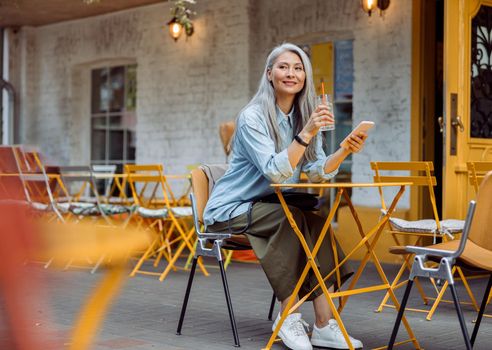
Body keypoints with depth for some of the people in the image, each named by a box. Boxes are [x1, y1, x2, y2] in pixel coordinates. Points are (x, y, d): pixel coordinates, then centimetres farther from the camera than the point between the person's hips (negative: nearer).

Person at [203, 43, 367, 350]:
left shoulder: (306, 116, 4)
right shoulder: (253, 117, -16)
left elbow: (316, 172, -7)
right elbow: (275, 172, -29)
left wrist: (345, 151, -24)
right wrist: (305, 134, -38)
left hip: (268, 208, 6)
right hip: (230, 210, -6)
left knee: (317, 223, -22)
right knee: (293, 219, -31)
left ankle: (324, 325, -23)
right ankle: (288, 319, -23)